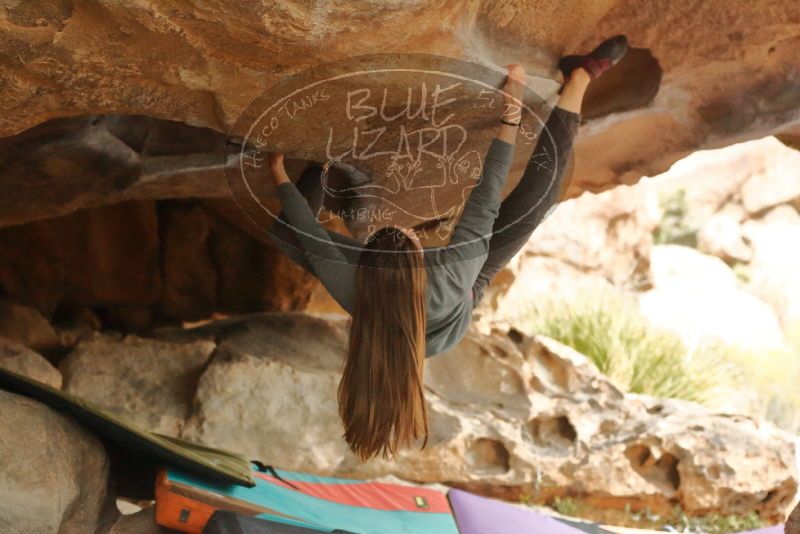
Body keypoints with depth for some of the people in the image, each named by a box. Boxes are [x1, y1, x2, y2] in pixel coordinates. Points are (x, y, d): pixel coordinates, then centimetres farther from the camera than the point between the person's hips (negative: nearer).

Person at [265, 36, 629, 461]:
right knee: (537, 193, -14)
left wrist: (280, 176, -13)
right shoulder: (450, 281, -49)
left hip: (382, 286, 2)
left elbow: (309, 236, -26)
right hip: (459, 298, -2)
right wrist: (510, 116, -38)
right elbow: (484, 206, -42)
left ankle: (317, 178, 25)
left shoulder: (353, 292, -44)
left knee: (282, 228, -3)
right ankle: (580, 79, -4)